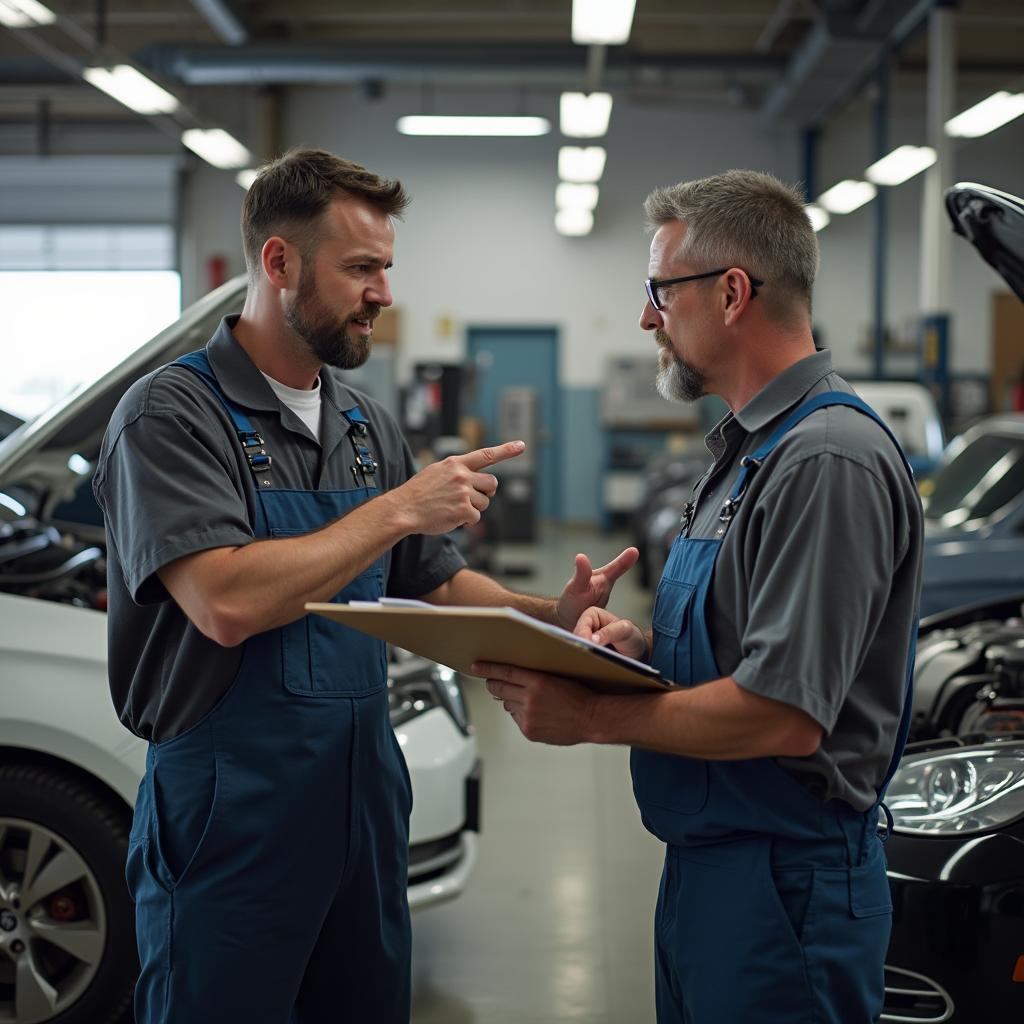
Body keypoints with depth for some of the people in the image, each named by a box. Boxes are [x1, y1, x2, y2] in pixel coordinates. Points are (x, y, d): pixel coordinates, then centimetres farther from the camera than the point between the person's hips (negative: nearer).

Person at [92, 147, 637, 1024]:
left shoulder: (368, 427, 11)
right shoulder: (173, 415, -13)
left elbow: (435, 584, 16)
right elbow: (227, 604, -26)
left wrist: (551, 617, -3)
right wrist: (396, 511, -20)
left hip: (365, 794, 7)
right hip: (232, 813, -7)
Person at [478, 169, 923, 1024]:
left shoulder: (830, 459, -21)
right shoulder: (749, 448, 13)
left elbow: (784, 716, -26)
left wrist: (589, 718, -19)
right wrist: (643, 646, 1)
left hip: (784, 883, -10)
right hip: (705, 860, 10)